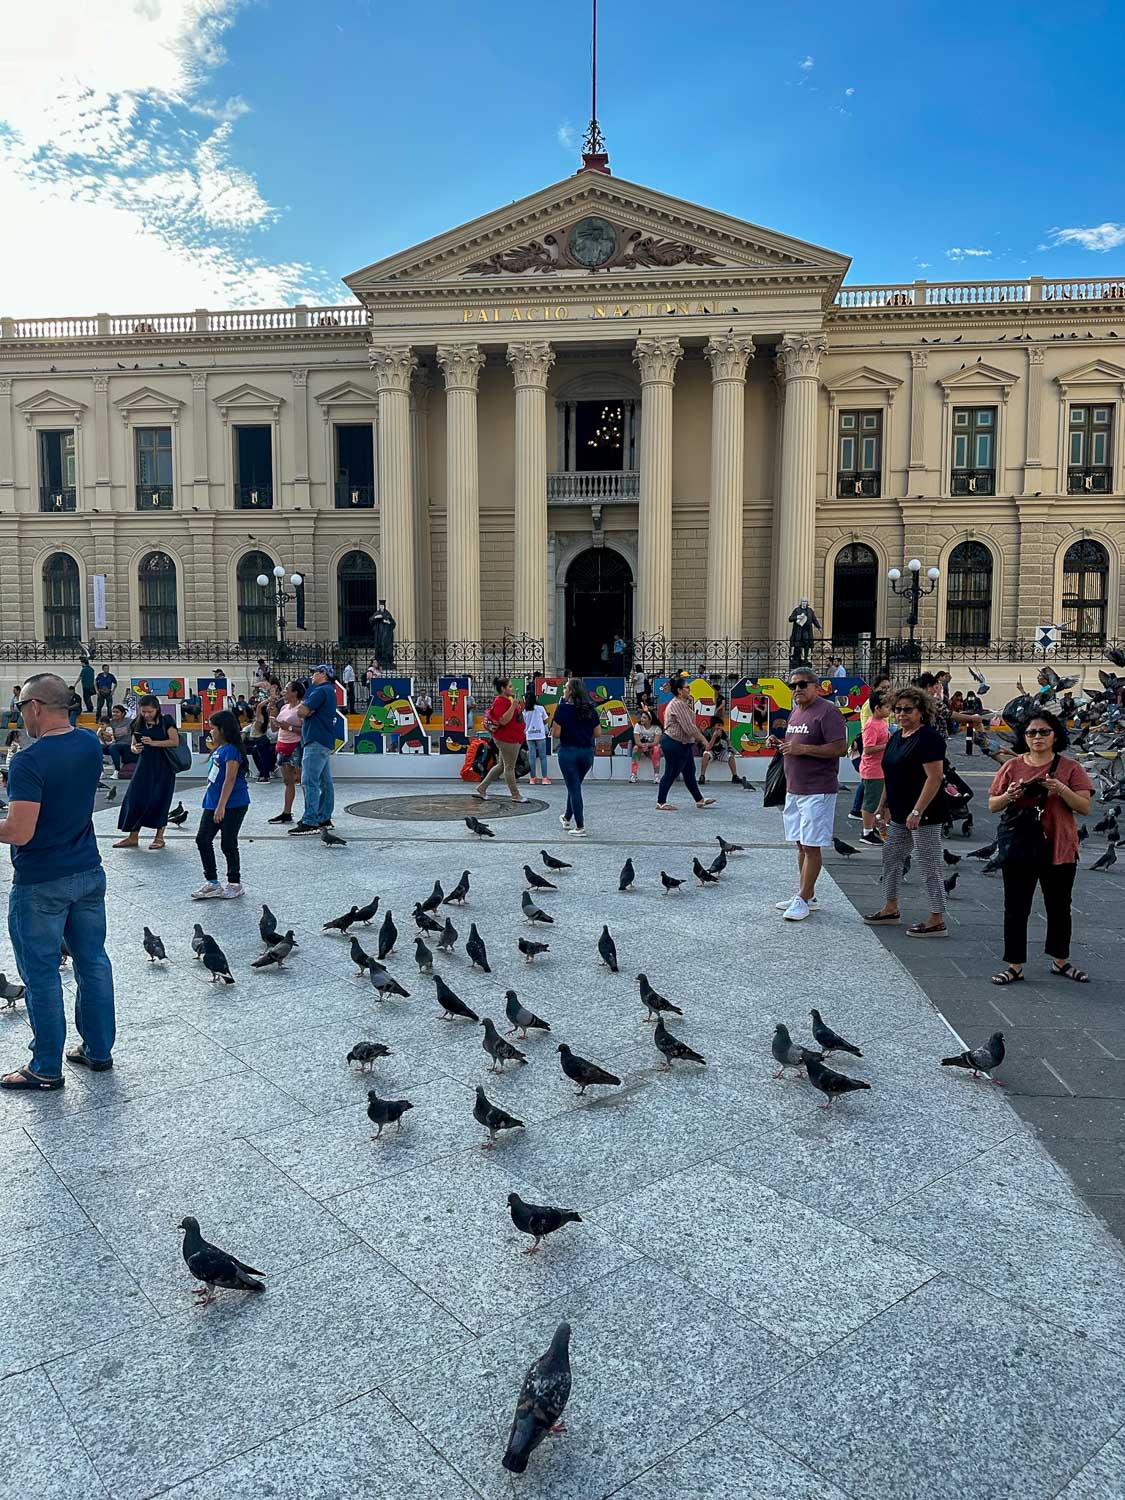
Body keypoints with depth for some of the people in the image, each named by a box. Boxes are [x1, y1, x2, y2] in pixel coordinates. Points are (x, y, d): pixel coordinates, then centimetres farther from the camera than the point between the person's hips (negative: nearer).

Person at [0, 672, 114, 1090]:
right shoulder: (91, 744, 1)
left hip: (40, 885, -7)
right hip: (89, 872, 7)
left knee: (41, 974, 6)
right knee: (93, 961, 14)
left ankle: (46, 1068, 17)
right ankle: (99, 1050, 26)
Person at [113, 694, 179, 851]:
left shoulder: (166, 721, -6)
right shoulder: (138, 723, 5)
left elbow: (175, 741, -10)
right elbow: (133, 745, 10)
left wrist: (154, 742, -19)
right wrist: (135, 749, -13)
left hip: (163, 767, -4)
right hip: (144, 765, 4)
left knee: (159, 800, -1)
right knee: (135, 798, -1)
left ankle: (159, 837, 11)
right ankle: (133, 837, 8)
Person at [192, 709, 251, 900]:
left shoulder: (231, 750, -16)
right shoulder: (218, 749, 13)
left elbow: (230, 780, -22)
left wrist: (221, 806, -26)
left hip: (233, 805, -10)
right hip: (212, 803, 10)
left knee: (228, 844, 1)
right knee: (202, 840, 7)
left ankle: (235, 883, 16)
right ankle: (212, 883, 14)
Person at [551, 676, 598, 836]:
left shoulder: (563, 708, -13)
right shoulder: (591, 709, 1)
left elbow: (556, 734, -13)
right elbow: (597, 733, 5)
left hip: (568, 752, -5)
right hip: (587, 752, 5)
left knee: (574, 788, 3)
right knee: (575, 785, 23)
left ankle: (580, 827, 3)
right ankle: (567, 818, 39)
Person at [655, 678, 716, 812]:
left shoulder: (683, 703, 13)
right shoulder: (677, 705, -21)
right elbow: (689, 727, -23)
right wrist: (703, 740, -18)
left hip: (683, 745, 11)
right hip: (674, 745, -11)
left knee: (689, 772, 14)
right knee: (671, 774, -2)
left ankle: (699, 800, 21)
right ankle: (661, 802, 7)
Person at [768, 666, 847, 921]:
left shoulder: (827, 711, -12)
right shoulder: (796, 711, 16)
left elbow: (839, 747, -19)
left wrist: (802, 748, -23)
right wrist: (780, 744, 6)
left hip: (817, 791, -9)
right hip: (794, 789, 9)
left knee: (811, 846, -4)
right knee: (801, 844, 14)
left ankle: (803, 900, 2)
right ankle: (806, 895, 24)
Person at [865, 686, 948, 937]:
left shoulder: (929, 738, -15)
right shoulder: (896, 737, 13)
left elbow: (934, 777, -21)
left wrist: (917, 811, -25)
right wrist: (882, 806, 19)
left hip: (924, 816, -10)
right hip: (900, 814, 10)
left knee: (929, 866, -3)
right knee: (891, 858, 17)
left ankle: (937, 921, 4)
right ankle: (891, 908, 31)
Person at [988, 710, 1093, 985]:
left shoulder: (1070, 768, 0)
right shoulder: (1012, 766, 2)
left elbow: (1085, 807, -5)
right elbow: (992, 806, 4)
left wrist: (1062, 790, -21)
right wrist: (1008, 796, -16)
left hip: (1059, 849, 0)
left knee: (1059, 908, 14)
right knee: (1016, 910, 3)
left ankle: (1060, 961, 31)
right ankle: (1015, 966, 12)